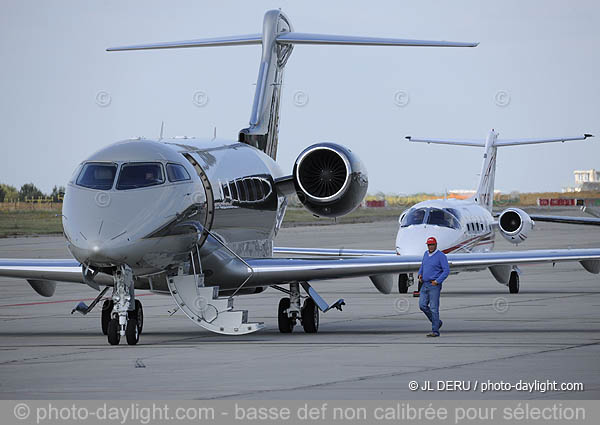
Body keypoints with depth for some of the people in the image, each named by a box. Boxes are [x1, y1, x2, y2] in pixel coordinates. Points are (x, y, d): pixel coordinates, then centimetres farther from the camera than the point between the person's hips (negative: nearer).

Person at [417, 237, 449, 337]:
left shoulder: (441, 256, -9)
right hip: (425, 284, 7)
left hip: (434, 285, -7)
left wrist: (437, 281, -18)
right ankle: (437, 322, 20)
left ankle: (435, 331, -3)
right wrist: (420, 275, 9)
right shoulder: (426, 254, 13)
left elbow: (446, 270, -13)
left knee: (434, 308, -7)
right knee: (422, 305, 3)